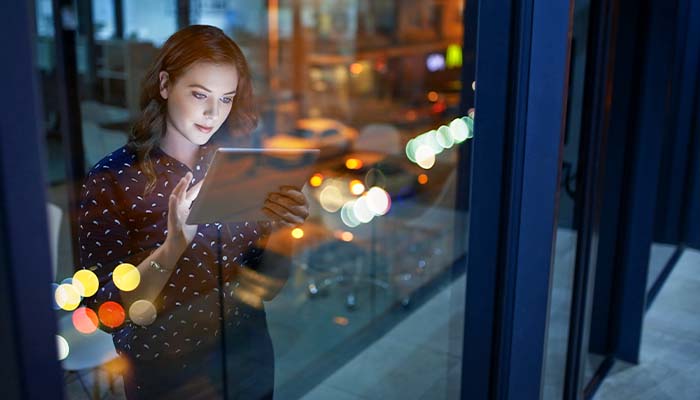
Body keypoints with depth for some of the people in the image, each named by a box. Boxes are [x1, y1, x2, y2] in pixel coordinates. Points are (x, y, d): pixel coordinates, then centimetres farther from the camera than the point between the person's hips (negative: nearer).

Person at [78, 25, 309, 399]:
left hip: (247, 364, 3)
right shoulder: (110, 180, -15)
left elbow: (265, 287, -2)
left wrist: (284, 230, -20)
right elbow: (109, 312, -19)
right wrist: (174, 244, -33)